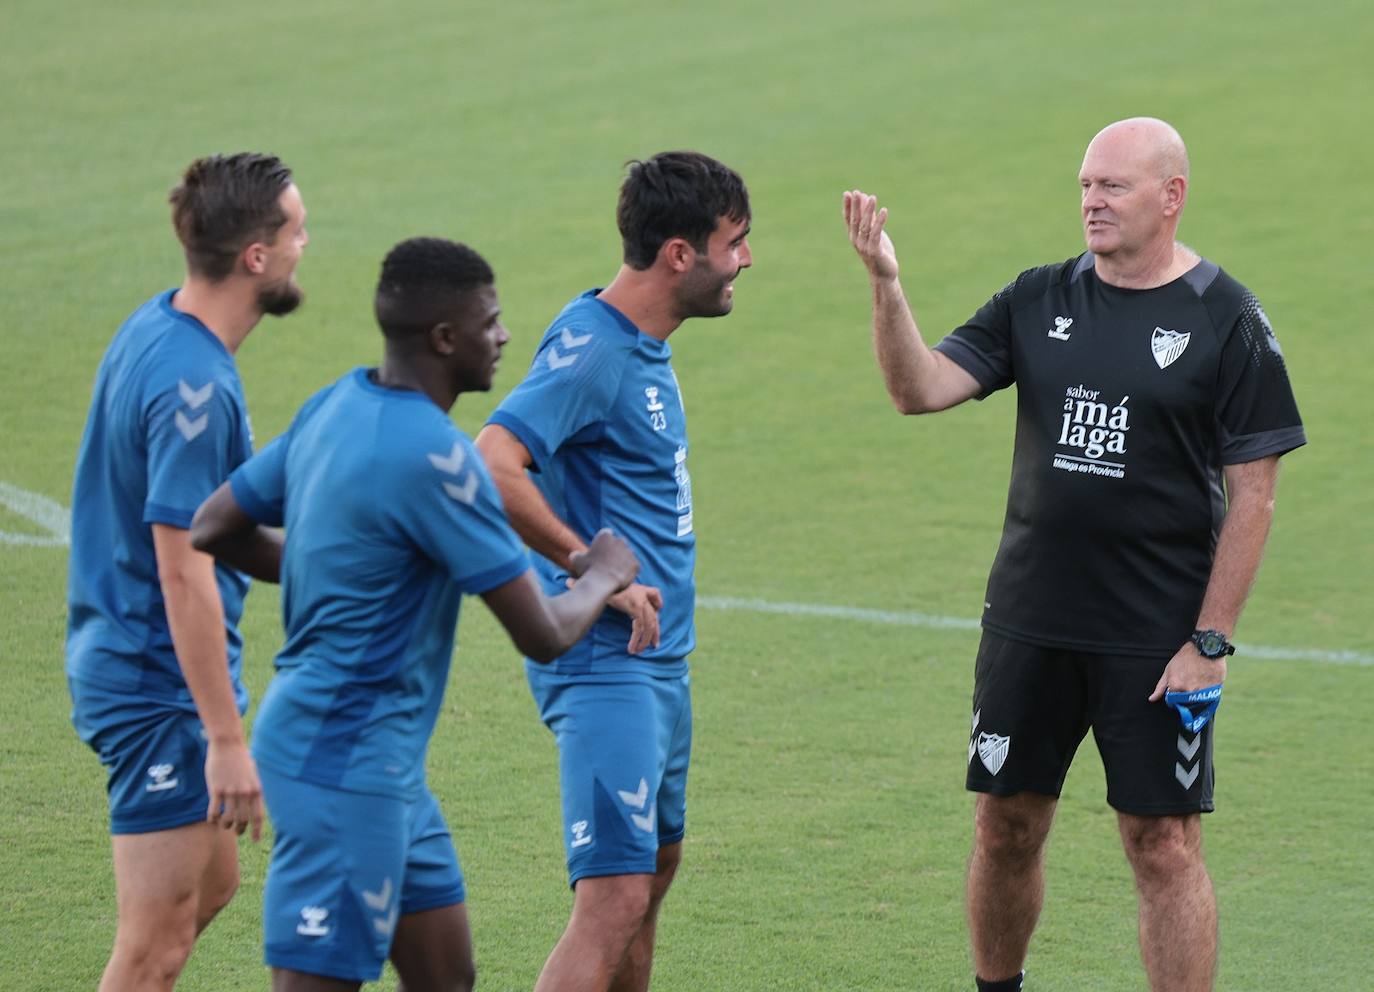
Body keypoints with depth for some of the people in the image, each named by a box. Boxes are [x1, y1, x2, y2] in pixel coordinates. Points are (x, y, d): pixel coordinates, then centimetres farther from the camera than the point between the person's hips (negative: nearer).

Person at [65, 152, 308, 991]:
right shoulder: (194, 386, -24)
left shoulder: (155, 326, 5)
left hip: (121, 661, 10)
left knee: (212, 882, 22)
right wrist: (229, 740, -23)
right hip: (164, 687, -10)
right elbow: (183, 574, -25)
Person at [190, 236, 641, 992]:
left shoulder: (336, 406, 6)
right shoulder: (433, 455, -21)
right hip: (347, 765, -10)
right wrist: (602, 577, 4)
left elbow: (214, 527, 15)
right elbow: (543, 635, -17)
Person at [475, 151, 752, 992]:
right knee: (615, 899, -16)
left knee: (655, 865, 21)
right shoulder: (591, 348, -19)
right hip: (606, 663, -10)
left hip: (661, 658, 10)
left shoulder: (643, 345, 11)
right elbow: (492, 465, -31)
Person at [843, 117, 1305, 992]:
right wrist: (886, 282, -17)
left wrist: (1210, 641, -11)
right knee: (1006, 828, 11)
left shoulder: (1226, 321, -6)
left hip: (1158, 639, -4)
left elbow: (1253, 494, -7)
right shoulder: (1040, 300, 6)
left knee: (1164, 848, -2)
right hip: (1030, 623, 4)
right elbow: (920, 388, -1)